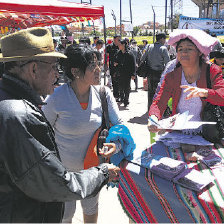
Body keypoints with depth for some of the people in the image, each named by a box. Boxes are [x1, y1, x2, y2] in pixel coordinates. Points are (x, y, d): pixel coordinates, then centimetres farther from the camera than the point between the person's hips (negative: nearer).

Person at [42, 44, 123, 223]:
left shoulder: (103, 93, -13)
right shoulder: (56, 98, -21)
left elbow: (119, 124, -6)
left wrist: (115, 143, -28)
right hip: (64, 168, -3)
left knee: (91, 208, 26)